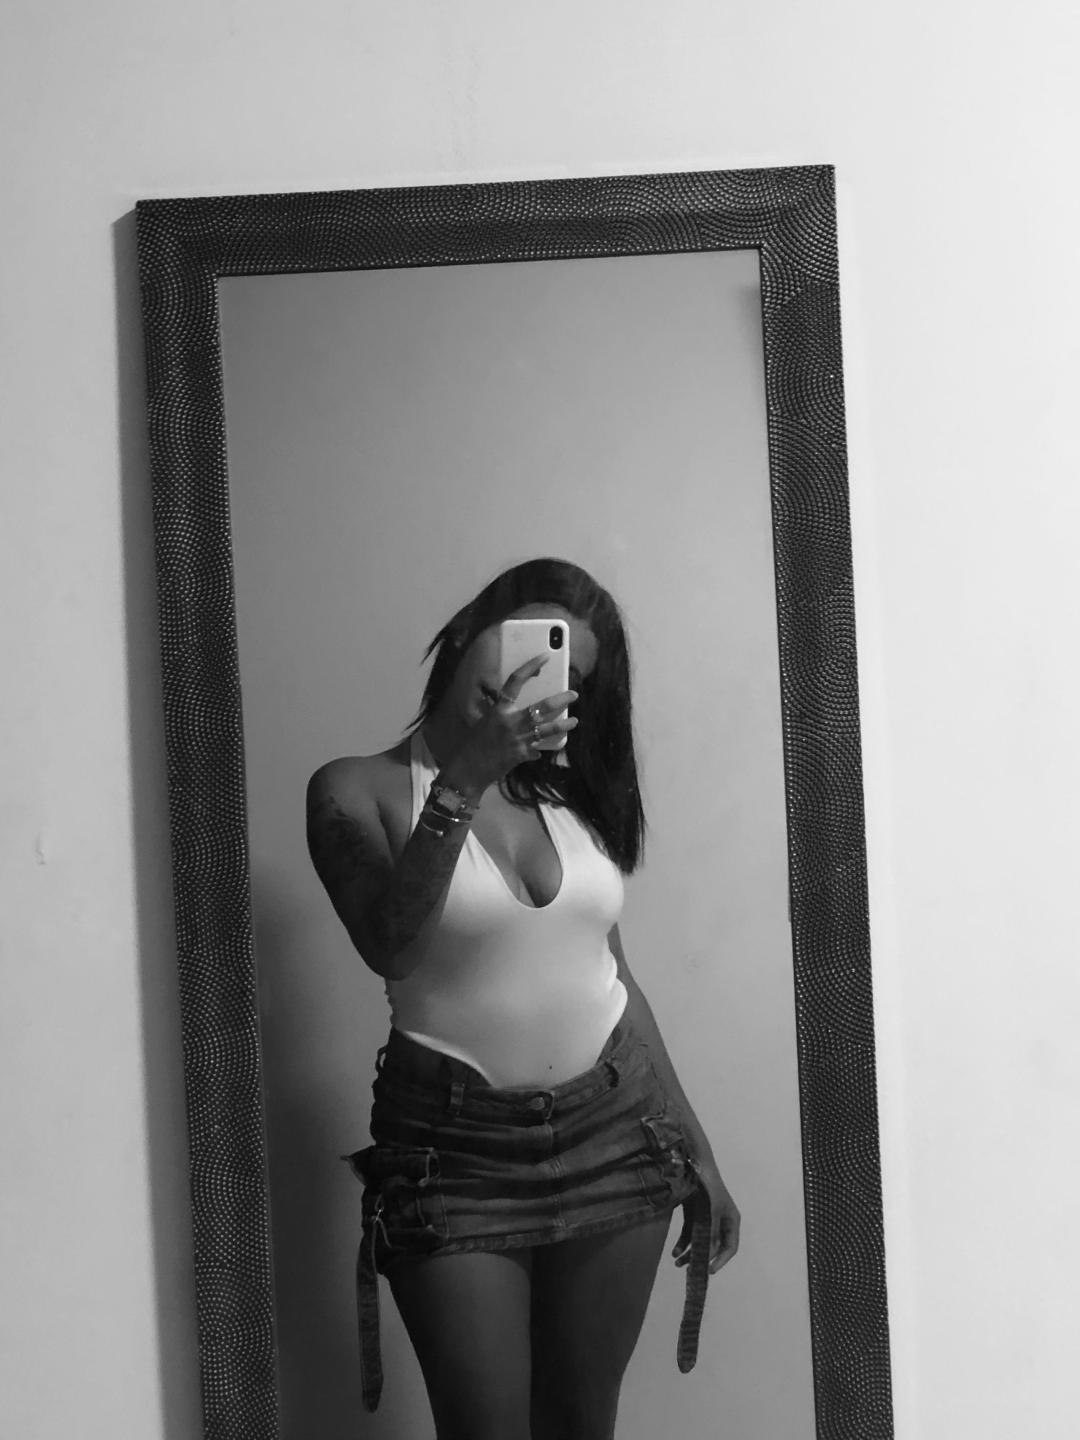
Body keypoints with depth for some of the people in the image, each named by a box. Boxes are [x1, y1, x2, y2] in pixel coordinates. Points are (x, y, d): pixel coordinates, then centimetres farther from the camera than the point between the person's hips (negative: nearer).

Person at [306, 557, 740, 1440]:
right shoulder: (360, 788, -2)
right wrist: (464, 778, -21)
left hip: (613, 1134, 4)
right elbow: (389, 946, -18)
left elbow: (612, 974, 13)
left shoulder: (570, 794, 9)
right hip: (455, 1150, -3)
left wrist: (695, 1147, 13)